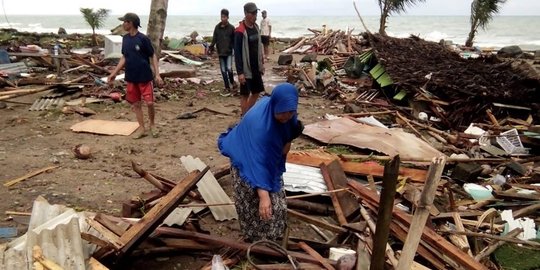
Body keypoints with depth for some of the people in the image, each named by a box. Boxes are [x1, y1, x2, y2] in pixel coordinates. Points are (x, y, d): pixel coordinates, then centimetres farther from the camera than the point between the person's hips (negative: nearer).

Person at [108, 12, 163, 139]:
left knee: (149, 102, -5)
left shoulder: (143, 38, -12)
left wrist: (157, 74, -15)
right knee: (135, 104, 8)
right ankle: (142, 128, 19)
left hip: (144, 77, -6)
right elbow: (124, 57, 13)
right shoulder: (125, 38, 6)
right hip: (131, 78, 6)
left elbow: (153, 56, -8)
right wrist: (114, 73, 10)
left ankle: (152, 124, 19)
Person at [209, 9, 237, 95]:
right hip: (220, 52, 3)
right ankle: (227, 88, 13)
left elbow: (234, 40, 0)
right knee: (223, 71, 5)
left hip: (229, 52, -3)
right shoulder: (217, 27, 4)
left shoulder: (231, 27, -2)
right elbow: (214, 38, 6)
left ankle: (232, 81, 13)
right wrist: (211, 47, -7)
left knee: (229, 68, -16)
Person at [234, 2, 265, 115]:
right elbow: (237, 53, -18)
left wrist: (262, 64, 16)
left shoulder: (255, 27, 6)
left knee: (256, 93, 15)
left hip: (256, 68, 8)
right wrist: (240, 72, -21)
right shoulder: (240, 31, -18)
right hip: (246, 69, -8)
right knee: (245, 95, 2)